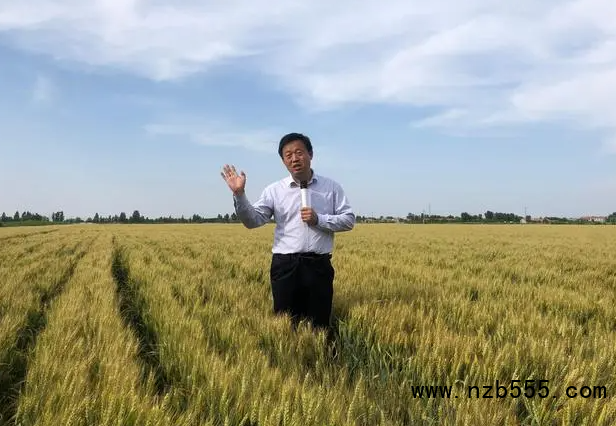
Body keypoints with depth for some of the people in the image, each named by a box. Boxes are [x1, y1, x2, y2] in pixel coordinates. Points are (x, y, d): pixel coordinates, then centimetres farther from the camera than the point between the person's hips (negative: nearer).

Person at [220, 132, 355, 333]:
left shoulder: (332, 187, 6)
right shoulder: (274, 190, 5)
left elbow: (349, 220, 4)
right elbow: (253, 221, -4)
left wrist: (319, 219, -10)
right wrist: (239, 194, -19)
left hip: (319, 265, 0)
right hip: (285, 266, 0)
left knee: (320, 325, 8)